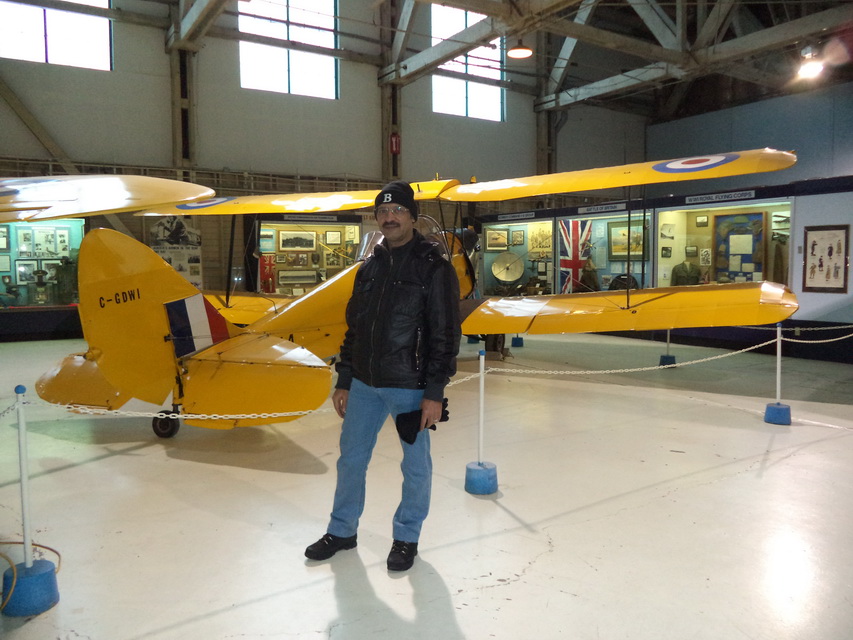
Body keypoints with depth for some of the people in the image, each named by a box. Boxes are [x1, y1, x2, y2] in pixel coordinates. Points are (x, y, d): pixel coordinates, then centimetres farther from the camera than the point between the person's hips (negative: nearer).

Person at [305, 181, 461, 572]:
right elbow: (353, 328, 14)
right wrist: (343, 381, 12)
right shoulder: (369, 268, 10)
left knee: (415, 465, 9)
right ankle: (342, 531, 34)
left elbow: (445, 334, -12)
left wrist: (435, 393, -16)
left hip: (410, 387, -5)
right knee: (351, 457, 15)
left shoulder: (433, 267, -9)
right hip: (364, 384, 6)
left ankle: (407, 538, 29)